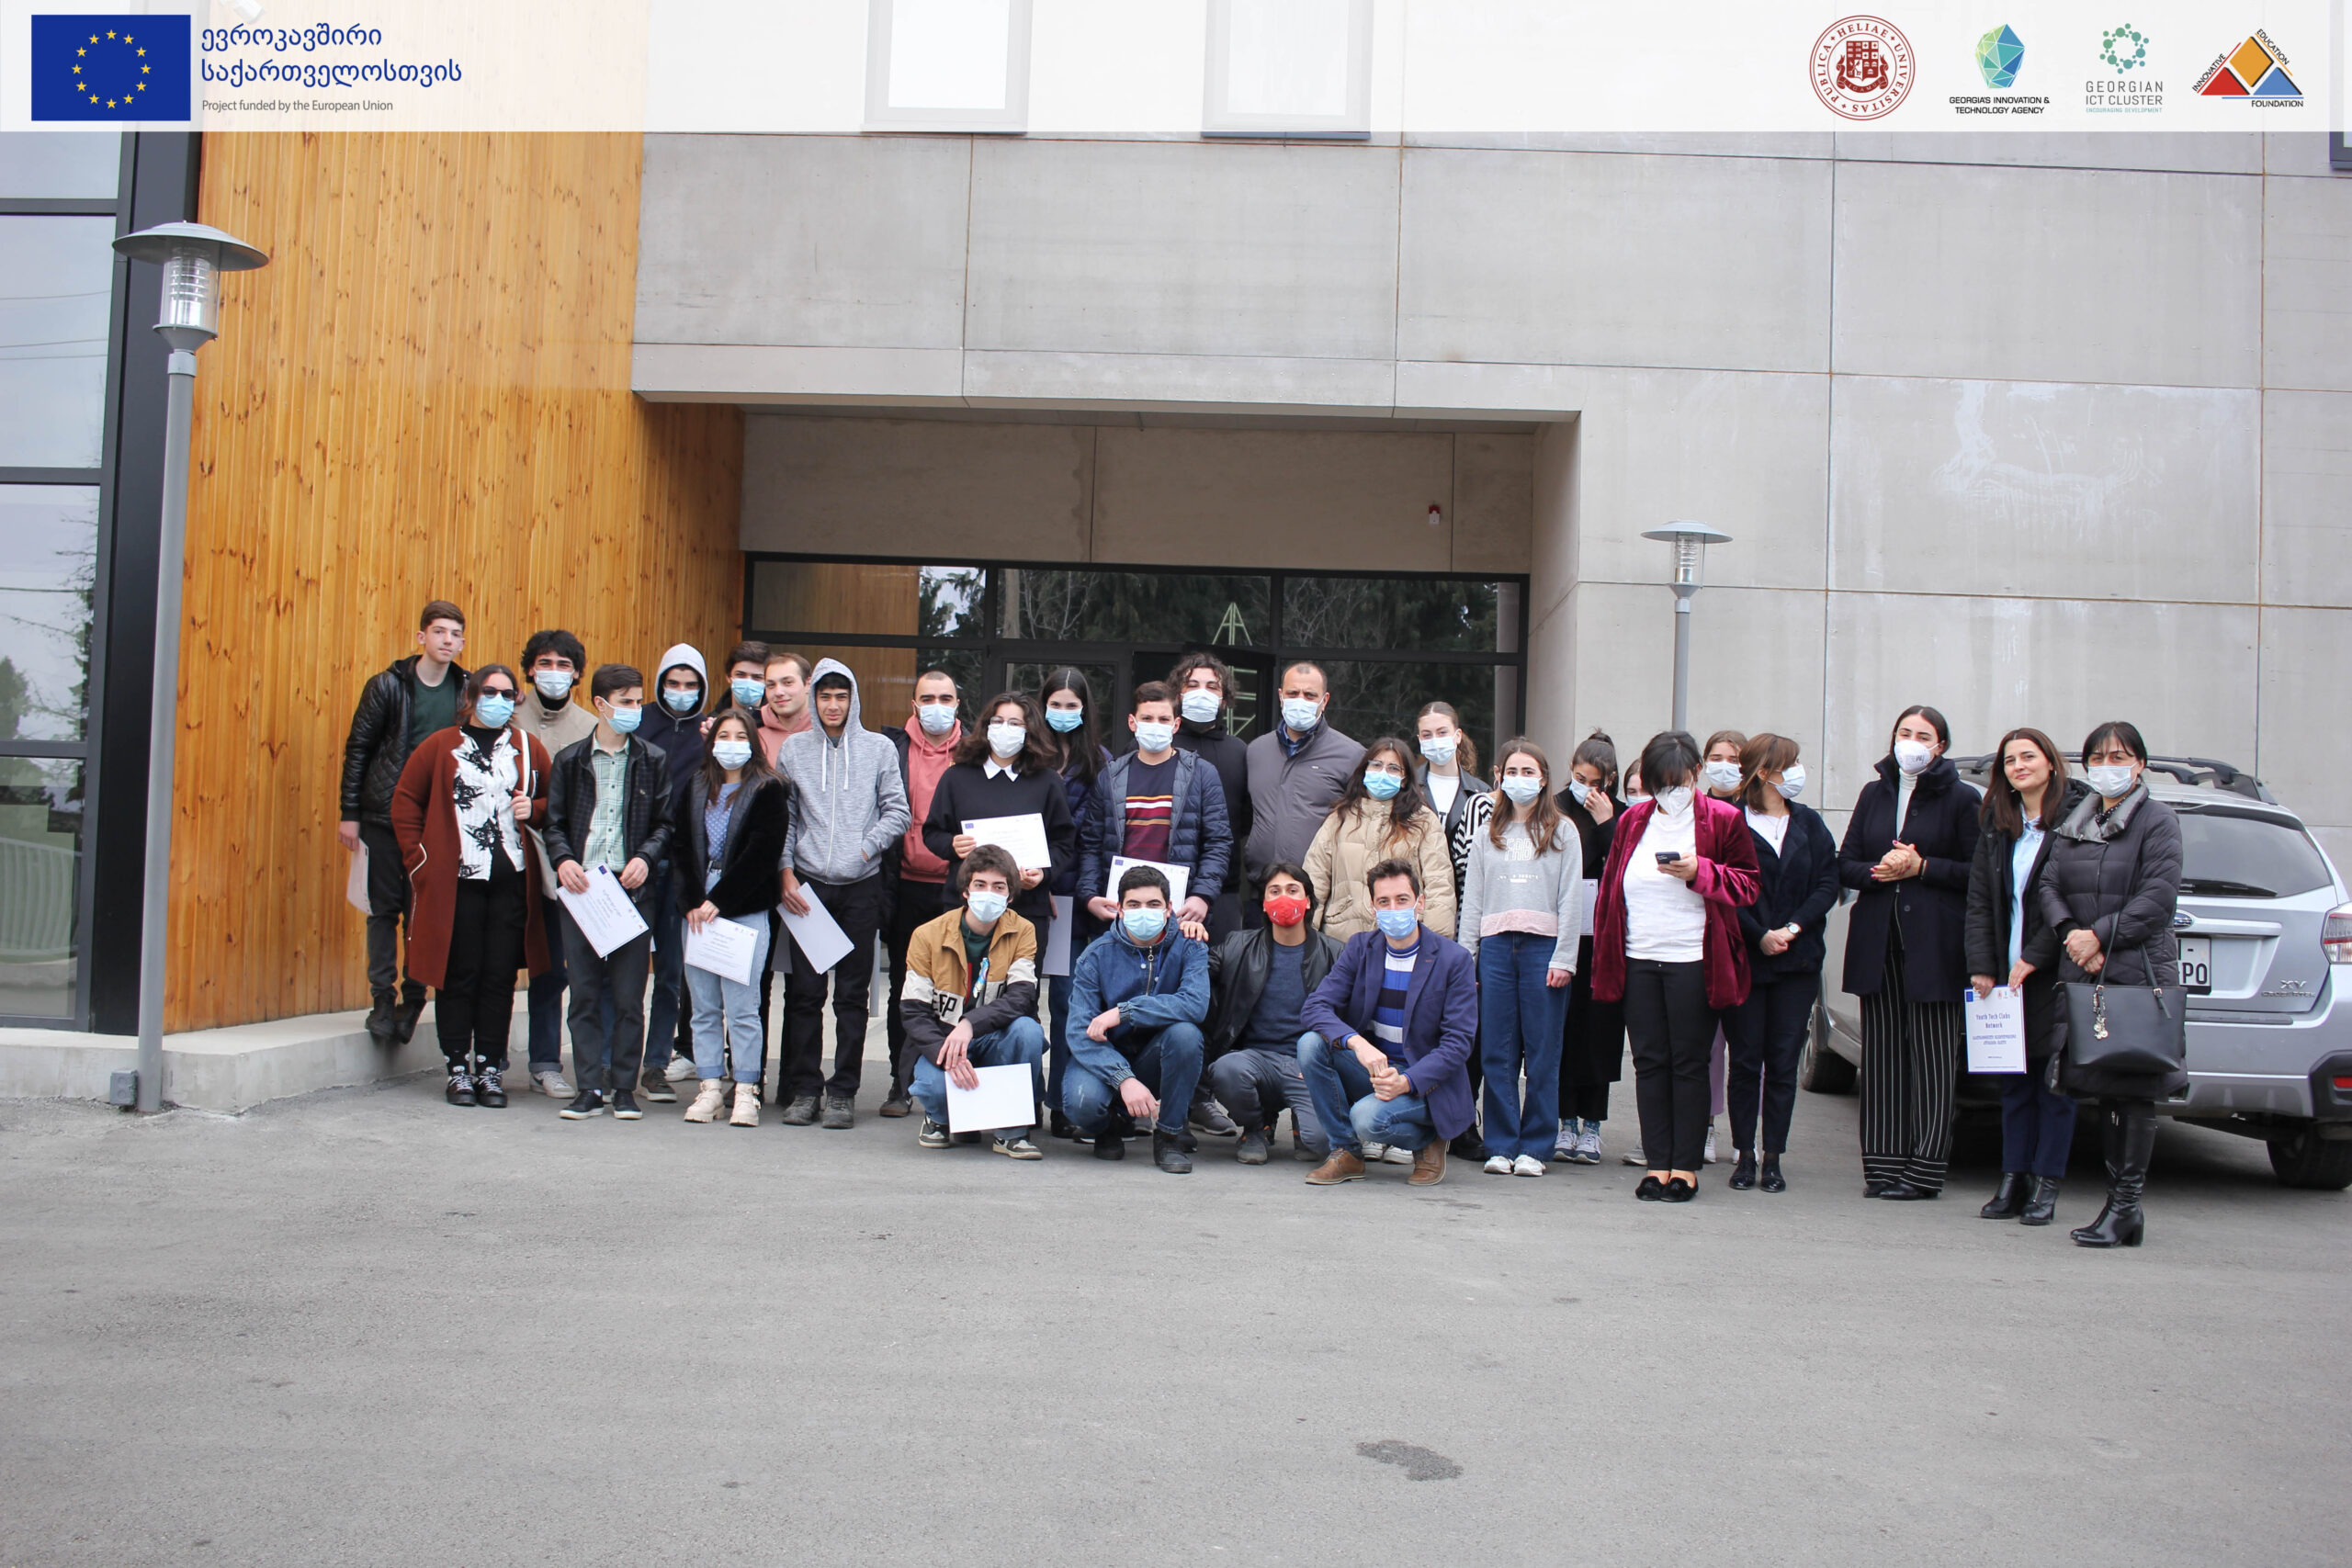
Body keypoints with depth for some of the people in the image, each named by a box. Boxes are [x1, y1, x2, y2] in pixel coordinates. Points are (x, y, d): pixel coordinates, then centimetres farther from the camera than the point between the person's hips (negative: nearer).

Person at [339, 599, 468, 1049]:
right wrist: (350, 814, -3)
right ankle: (382, 999, 11)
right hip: (385, 814, -1)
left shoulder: (467, 691, 4)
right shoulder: (388, 685, -1)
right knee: (385, 908, 3)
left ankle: (412, 998, 14)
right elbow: (358, 748, 1)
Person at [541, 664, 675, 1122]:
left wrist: (646, 857, -10)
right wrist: (563, 859, -8)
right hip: (580, 888, 1)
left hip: (632, 889, -1)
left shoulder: (652, 761, 8)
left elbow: (666, 823, 8)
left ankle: (624, 1089, 9)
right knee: (584, 994, 3)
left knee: (628, 996, 0)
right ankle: (589, 1089, 8)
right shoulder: (570, 761, 10)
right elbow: (555, 823, 10)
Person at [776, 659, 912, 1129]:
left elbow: (897, 811, 5)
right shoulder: (794, 749, 9)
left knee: (852, 993, 2)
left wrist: (866, 850, -7)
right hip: (807, 885, 1)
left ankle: (844, 1090, 8)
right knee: (804, 991, 0)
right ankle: (804, 1087, 10)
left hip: (861, 885, -1)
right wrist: (787, 874, 1)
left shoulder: (878, 749, 6)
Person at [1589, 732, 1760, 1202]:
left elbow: (1747, 886, 0)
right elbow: (1608, 890, 14)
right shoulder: (1633, 820, 12)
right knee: (1649, 1062, 5)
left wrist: (1700, 872, -17)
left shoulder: (1723, 820, 1)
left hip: (1694, 963, -4)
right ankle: (1658, 1162, 11)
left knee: (1689, 1063, 1)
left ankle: (1686, 1166, 7)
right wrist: (1604, 959, 9)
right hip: (1638, 960, 4)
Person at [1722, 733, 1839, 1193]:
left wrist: (1794, 927, -11)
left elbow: (1828, 883, 3)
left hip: (1798, 961, 3)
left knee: (1783, 1062, 4)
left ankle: (1773, 1158, 10)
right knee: (1745, 1060, 2)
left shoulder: (1809, 824, 10)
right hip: (1743, 960, -3)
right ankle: (1744, 1155, 11)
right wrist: (1759, 935, -15)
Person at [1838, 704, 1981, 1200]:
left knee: (1931, 1055, -4)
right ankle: (1883, 1165, 7)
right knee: (1882, 1051, 3)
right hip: (1877, 940, 4)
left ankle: (1925, 1170, 0)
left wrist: (1921, 867, -11)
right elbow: (1845, 865, 12)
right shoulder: (1873, 794, 15)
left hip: (1935, 942, -4)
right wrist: (1878, 871, -7)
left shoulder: (1960, 799, 3)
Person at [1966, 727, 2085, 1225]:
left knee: (2054, 1081, 2)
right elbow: (1979, 899, 8)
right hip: (2006, 972, 5)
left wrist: (2035, 957, -14)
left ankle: (2045, 1186, 8)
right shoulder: (1996, 823, 10)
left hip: (2055, 974, -5)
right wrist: (1981, 966, 0)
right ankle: (2013, 1181, 11)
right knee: (2014, 1081, 8)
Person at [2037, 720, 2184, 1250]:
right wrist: (2071, 934, -8)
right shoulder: (2073, 824, 15)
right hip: (2082, 974, 6)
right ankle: (2121, 1203, 15)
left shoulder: (2157, 821, -2)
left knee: (2135, 1090, -5)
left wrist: (2100, 935, -14)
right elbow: (2048, 885, 9)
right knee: (2101, 1088, 7)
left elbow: (2158, 899, -10)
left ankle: (2124, 1207, -2)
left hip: (2139, 973, -6)